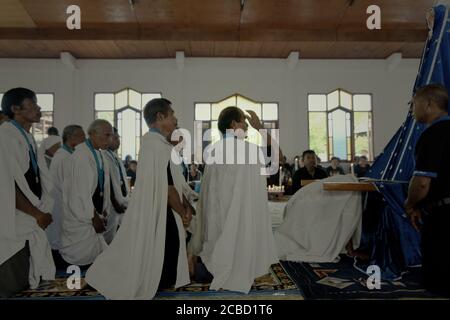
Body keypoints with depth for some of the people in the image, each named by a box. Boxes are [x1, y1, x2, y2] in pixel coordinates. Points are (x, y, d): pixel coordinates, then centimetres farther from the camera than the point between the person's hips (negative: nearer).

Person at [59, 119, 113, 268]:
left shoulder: (101, 154, 6)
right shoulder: (81, 154, -19)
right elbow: (81, 190, -20)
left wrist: (103, 213, 7)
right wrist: (94, 217, -15)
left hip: (95, 212, 8)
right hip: (81, 215, -8)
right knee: (83, 256, 1)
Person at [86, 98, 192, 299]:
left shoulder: (154, 142, 11)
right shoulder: (158, 145, -21)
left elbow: (174, 182, 11)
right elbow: (167, 188, -20)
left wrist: (185, 206, 2)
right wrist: (183, 213, -7)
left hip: (154, 211, 10)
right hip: (158, 214, -10)